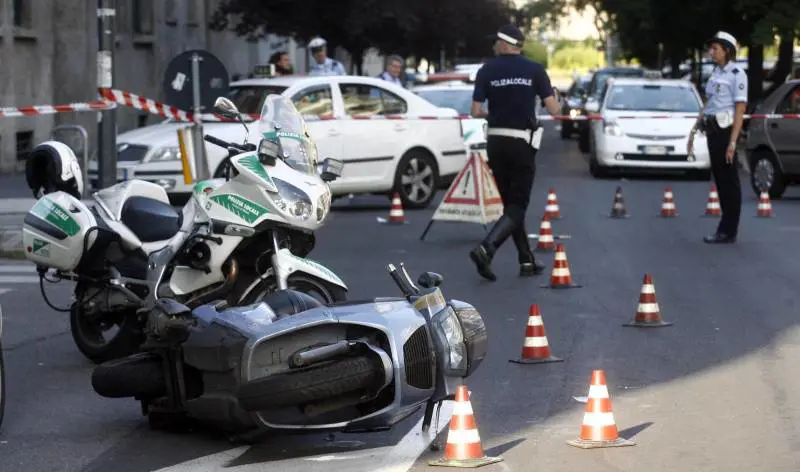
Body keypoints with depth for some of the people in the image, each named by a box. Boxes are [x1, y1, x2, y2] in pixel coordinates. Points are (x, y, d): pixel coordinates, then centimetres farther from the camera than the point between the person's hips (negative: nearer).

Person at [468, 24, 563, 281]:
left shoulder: (487, 71, 0)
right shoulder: (534, 70, -3)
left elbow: (476, 111, -3)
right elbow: (553, 108, -4)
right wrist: (559, 108, 19)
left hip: (496, 142, 2)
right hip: (522, 143, -2)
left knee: (511, 203, 14)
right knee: (517, 206, 0)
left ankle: (527, 261, 15)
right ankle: (485, 249, -22)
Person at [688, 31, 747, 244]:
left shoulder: (736, 74, -10)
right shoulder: (716, 73, 14)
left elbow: (740, 110, -14)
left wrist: (733, 142, -20)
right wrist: (694, 130, 17)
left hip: (726, 129, -8)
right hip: (712, 129, 8)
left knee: (729, 180, -3)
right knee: (719, 178, 10)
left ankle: (728, 232, 1)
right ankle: (726, 229, 16)